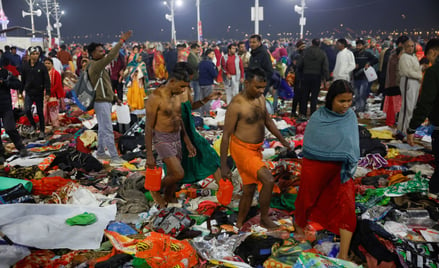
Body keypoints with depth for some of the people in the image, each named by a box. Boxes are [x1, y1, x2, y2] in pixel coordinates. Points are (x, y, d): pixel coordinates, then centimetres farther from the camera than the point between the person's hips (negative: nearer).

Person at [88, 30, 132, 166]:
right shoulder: (95, 65, -16)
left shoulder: (99, 66, 15)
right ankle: (114, 158, -5)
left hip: (105, 101, 10)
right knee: (108, 130, -8)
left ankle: (100, 153, 28)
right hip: (101, 103, -10)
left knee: (102, 129, 17)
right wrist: (121, 41, -27)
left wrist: (115, 97, 18)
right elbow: (110, 56, -29)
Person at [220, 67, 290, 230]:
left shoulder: (260, 98, 3)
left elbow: (268, 121, 18)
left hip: (256, 149, 8)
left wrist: (283, 140, 12)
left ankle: (239, 225, 30)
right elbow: (226, 135, -17)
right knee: (269, 180, -18)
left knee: (249, 190, 14)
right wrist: (224, 165, -16)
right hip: (242, 149, -8)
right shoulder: (236, 105, -21)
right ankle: (264, 219, 4)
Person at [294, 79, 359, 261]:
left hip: (341, 169, 2)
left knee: (346, 206, -6)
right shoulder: (318, 118, -15)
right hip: (315, 167, -2)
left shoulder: (350, 116, -5)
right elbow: (309, 144, -8)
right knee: (307, 198, 17)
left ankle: (343, 256, 1)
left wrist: (349, 164, -12)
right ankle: (299, 223, 50)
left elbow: (353, 144, 1)